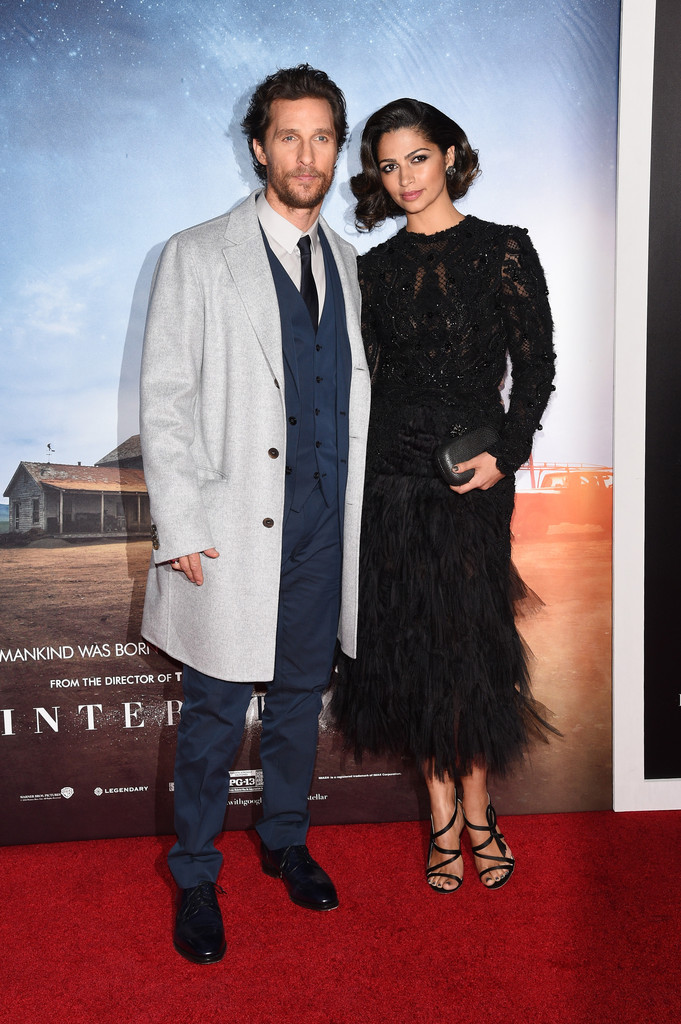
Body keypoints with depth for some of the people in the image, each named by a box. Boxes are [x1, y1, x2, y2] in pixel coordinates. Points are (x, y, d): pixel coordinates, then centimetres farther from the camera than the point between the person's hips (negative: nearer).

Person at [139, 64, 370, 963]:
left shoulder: (346, 264, 12)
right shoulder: (197, 258, -3)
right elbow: (165, 401, -7)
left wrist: (356, 505, 10)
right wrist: (181, 531, -12)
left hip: (325, 523, 5)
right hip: (235, 527, -4)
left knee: (302, 696, 17)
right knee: (215, 713, 4)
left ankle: (286, 840, 38)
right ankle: (196, 879, 24)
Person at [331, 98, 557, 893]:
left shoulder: (503, 251, 1)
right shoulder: (375, 268, 10)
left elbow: (537, 365, 0)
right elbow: (368, 378, 11)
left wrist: (504, 453, -12)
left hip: (472, 476, -3)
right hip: (389, 476, 3)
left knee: (470, 646, 1)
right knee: (411, 648, 6)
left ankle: (476, 811, 22)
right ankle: (443, 817, 22)